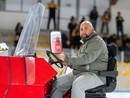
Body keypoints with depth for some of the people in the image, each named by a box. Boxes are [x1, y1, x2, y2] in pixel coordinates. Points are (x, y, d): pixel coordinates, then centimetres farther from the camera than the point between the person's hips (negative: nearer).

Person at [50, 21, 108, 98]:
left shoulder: (97, 41, -9)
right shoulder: (85, 43, 24)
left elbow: (87, 58, -23)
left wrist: (67, 59, -23)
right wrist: (69, 64, 8)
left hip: (95, 75, -10)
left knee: (77, 85, -37)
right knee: (58, 82, -3)